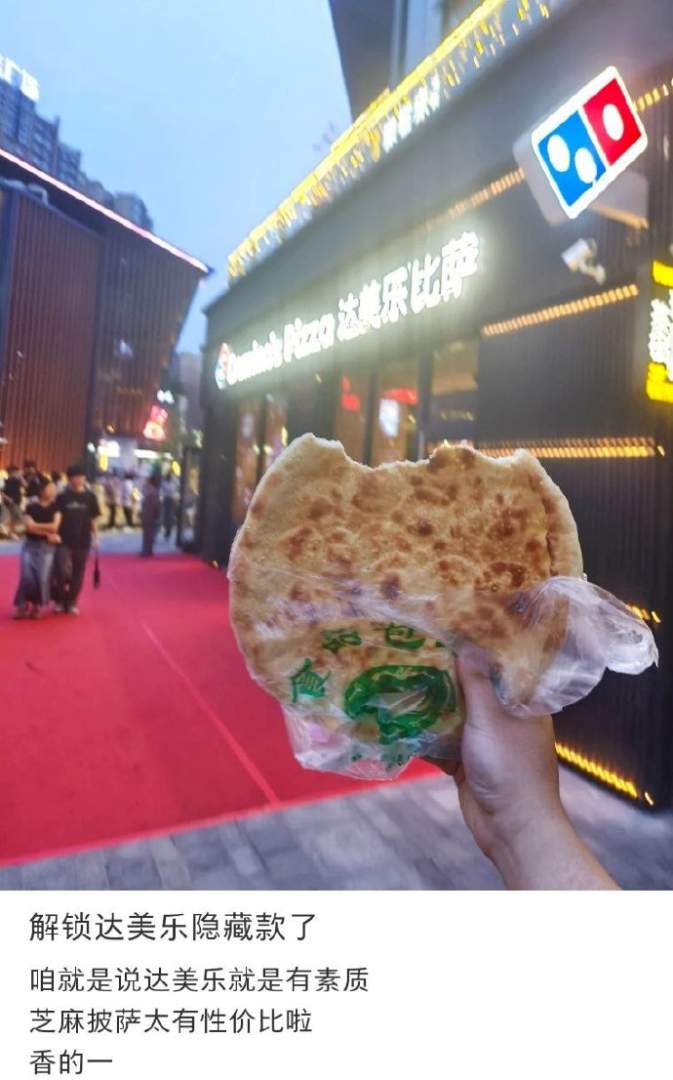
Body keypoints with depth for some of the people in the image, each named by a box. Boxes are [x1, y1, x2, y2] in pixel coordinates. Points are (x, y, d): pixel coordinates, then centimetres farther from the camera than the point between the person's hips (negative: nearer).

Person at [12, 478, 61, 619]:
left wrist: (35, 525, -10)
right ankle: (23, 605, 6)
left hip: (47, 547, 0)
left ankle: (37, 606, 10)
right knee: (27, 576, -6)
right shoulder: (31, 507, 1)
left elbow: (54, 527, -9)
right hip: (30, 545, 0)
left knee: (43, 577, -5)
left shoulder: (55, 508, 2)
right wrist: (47, 533, -15)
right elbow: (29, 526, -10)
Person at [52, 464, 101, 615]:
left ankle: (71, 602, 23)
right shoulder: (62, 497, -1)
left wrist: (95, 536, 4)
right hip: (64, 541, -2)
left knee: (78, 573, 8)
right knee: (63, 571, -14)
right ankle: (59, 599, 9)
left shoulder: (90, 497, 2)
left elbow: (93, 519, 7)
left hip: (83, 541, 2)